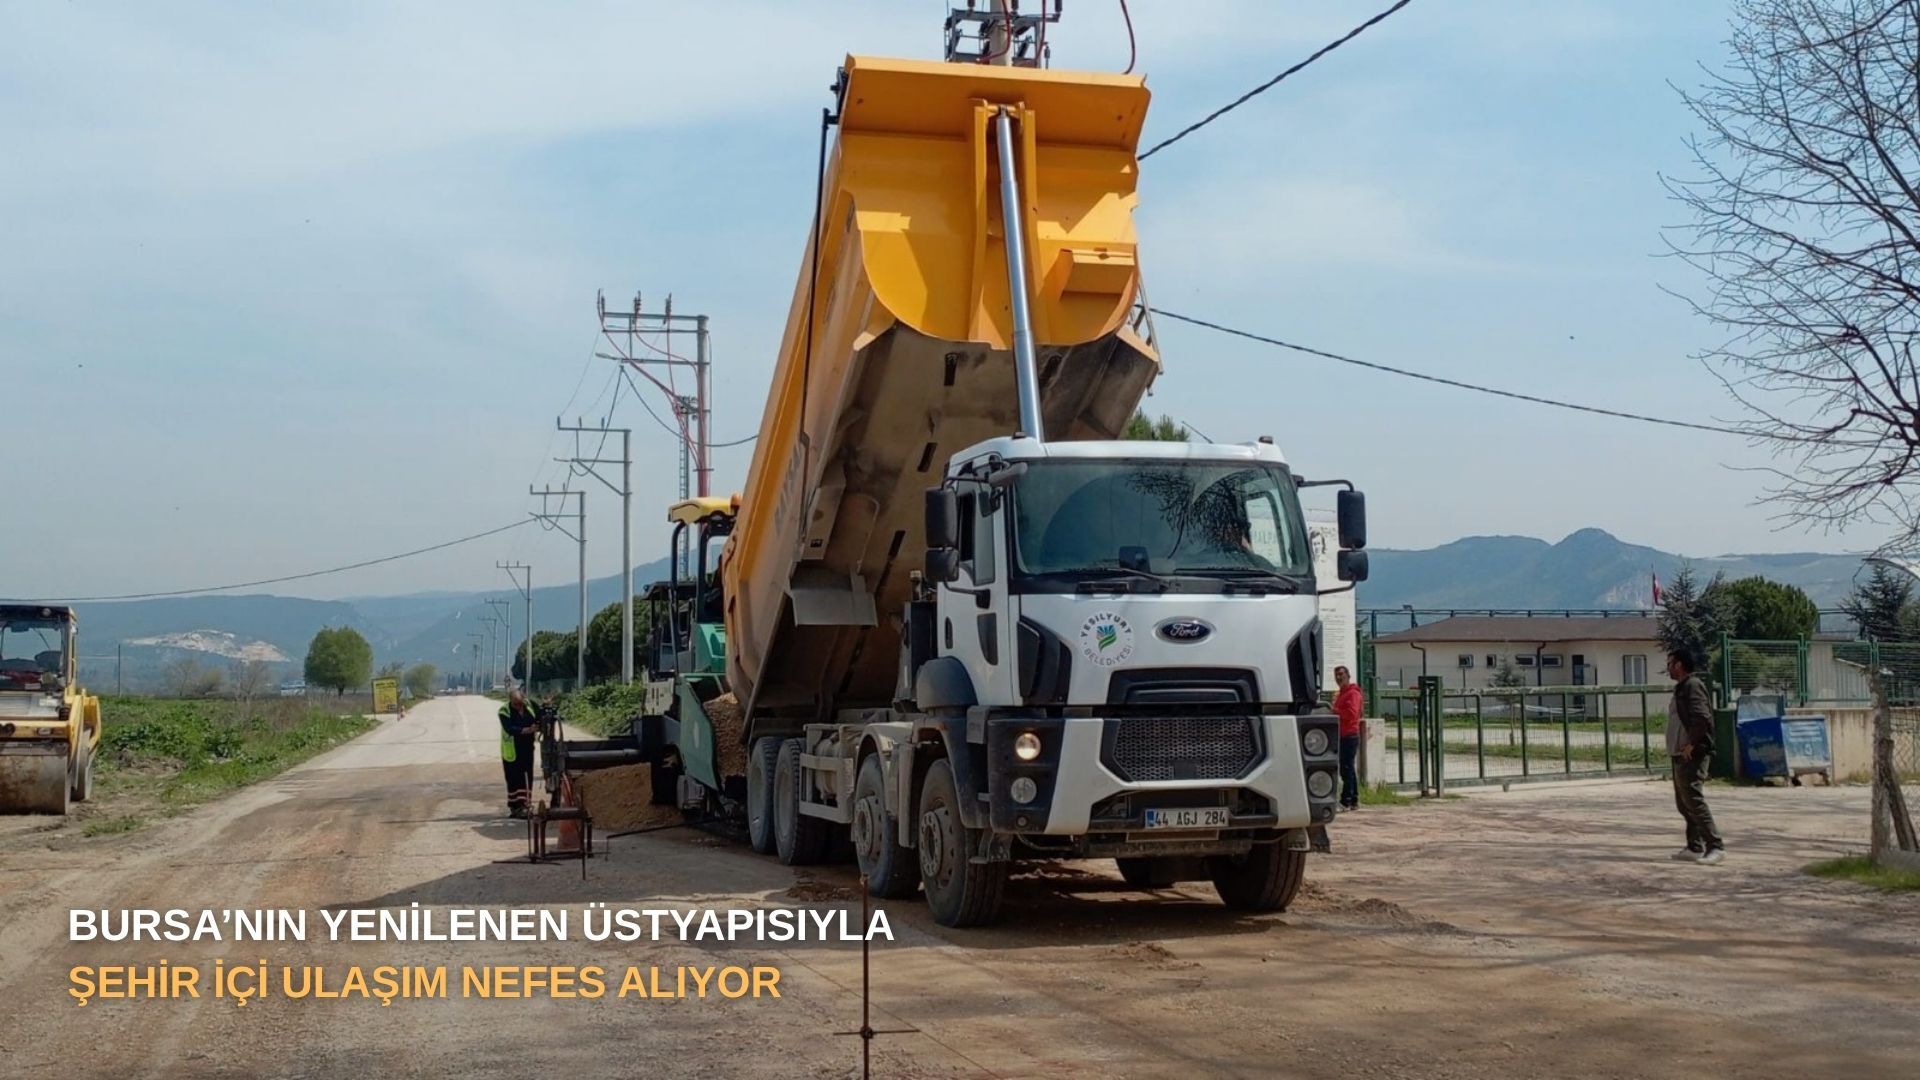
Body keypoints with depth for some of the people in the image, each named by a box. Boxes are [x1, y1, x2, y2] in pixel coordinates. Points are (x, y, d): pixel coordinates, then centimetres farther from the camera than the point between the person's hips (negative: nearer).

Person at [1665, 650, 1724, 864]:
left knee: (1694, 800, -14)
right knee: (1684, 803, 13)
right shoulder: (1681, 688, 19)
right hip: (1682, 756, 11)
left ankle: (1715, 847, -14)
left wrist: (1691, 744, -19)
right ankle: (1695, 847, 17)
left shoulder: (1692, 686, -12)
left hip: (1692, 756, -11)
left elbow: (1702, 718, -24)